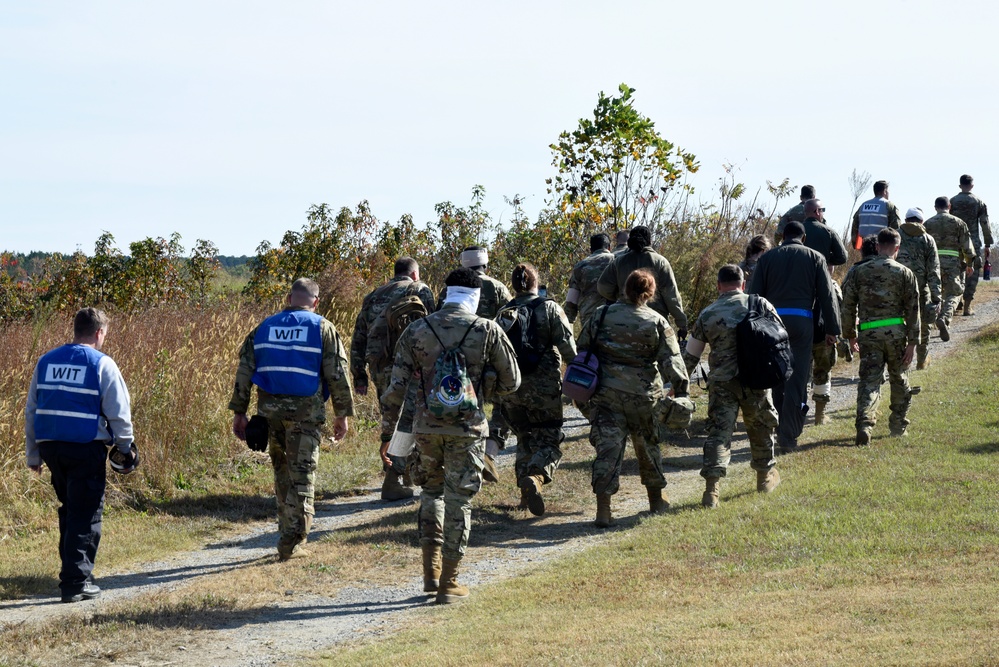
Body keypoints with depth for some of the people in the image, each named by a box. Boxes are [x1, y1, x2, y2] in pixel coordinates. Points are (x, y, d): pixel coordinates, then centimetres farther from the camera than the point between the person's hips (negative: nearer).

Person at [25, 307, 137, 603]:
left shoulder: (46, 361, 9)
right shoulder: (102, 364, -7)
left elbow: (31, 410, 13)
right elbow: (118, 412, -6)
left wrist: (33, 454, 19)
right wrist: (126, 447, 9)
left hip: (50, 445, 5)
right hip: (86, 446, -5)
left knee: (68, 509, 21)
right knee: (86, 514, 1)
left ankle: (71, 569, 28)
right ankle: (76, 582, -3)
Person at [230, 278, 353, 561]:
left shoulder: (265, 327, 9)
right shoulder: (322, 328, -1)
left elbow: (245, 370, 8)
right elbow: (338, 375, -4)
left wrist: (239, 412, 11)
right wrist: (342, 415, 3)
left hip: (270, 410, 4)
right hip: (306, 411, -4)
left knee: (282, 470, 18)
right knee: (301, 476, 1)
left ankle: (289, 533, 24)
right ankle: (291, 544, -2)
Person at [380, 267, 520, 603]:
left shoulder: (416, 330, 1)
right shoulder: (487, 331, -4)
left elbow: (396, 384, 0)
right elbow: (511, 381, 3)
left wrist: (387, 427, 8)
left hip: (426, 425, 2)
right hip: (468, 428, -2)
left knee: (432, 488, 23)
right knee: (459, 500, 6)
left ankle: (431, 568, 13)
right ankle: (448, 583, 8)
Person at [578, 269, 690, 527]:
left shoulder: (602, 315, 1)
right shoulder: (657, 322, -4)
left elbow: (582, 350, 8)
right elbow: (671, 361, -7)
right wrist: (681, 392, -2)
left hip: (606, 393, 0)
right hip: (644, 396, 0)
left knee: (608, 448, -1)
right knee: (648, 446, 18)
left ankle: (603, 509, -11)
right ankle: (656, 500, 33)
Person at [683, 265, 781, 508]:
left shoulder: (707, 315, 3)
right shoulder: (760, 305, 3)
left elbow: (690, 357, 8)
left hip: (721, 384, -1)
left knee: (718, 432, -1)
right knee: (761, 426, 21)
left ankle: (711, 487, -14)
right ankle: (765, 476, 37)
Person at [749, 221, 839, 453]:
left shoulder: (767, 258, 11)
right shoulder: (815, 258, 8)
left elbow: (754, 295, 9)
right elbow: (827, 296, 5)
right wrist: (832, 329, 9)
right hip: (802, 320, -2)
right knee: (796, 381, -2)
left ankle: (775, 431, 18)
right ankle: (788, 438, -7)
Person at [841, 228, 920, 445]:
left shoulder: (859, 272, 5)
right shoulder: (904, 273, 1)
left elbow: (848, 305, 8)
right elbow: (913, 310, -2)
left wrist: (850, 335, 18)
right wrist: (912, 343, 0)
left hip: (868, 335, 0)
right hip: (896, 333, 0)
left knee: (869, 381, -2)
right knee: (899, 380, 19)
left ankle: (864, 425, -21)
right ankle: (898, 425, 27)